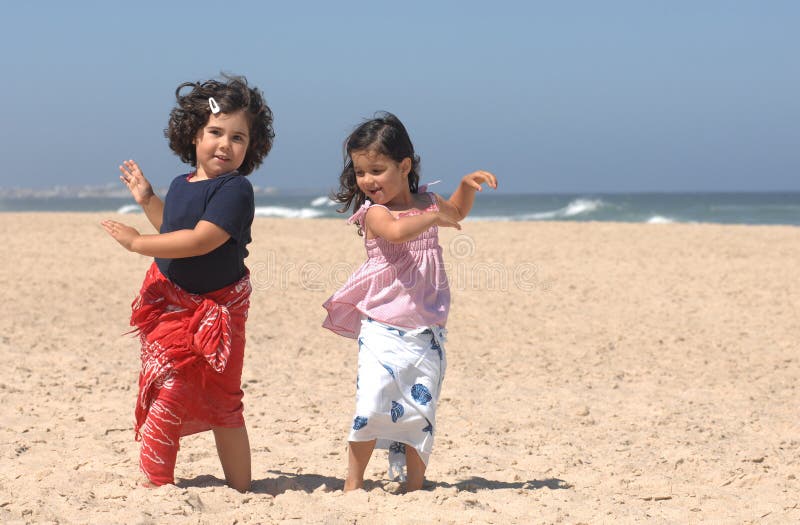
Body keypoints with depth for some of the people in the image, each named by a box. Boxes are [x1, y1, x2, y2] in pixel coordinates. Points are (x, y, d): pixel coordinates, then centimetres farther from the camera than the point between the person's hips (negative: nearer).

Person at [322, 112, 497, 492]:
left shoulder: (426, 202, 9)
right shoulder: (373, 212, -9)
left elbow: (456, 211, 33)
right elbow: (396, 231, -33)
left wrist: (468, 185, 16)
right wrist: (434, 217, -22)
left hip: (427, 332, 5)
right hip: (382, 329, -5)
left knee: (419, 412, 6)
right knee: (371, 406, -14)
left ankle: (414, 485, 17)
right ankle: (353, 484, -1)